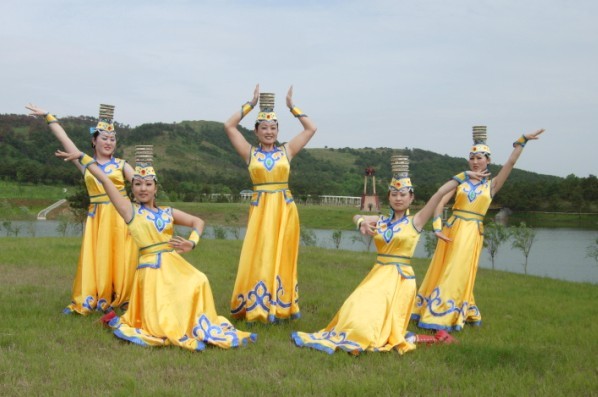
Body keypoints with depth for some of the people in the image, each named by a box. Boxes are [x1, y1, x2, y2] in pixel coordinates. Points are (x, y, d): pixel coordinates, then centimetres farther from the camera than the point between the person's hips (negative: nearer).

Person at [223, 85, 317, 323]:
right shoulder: (250, 152, 5)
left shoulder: (287, 151, 7)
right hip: (260, 208, -1)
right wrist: (251, 104, 0)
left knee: (282, 256, 5)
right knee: (258, 257, -1)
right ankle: (256, 307, 4)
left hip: (285, 208, 1)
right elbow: (229, 126, -2)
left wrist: (292, 107, 6)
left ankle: (281, 306, 11)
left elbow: (311, 129, 7)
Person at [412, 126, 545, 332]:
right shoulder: (460, 181, 5)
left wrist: (522, 141, -6)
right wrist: (437, 227, -10)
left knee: (458, 274, 1)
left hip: (472, 233, -1)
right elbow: (441, 202, 1)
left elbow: (510, 163, -2)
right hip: (452, 229, 1)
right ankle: (430, 311, 18)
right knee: (441, 271, 7)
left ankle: (449, 316, 8)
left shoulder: (491, 185, 5)